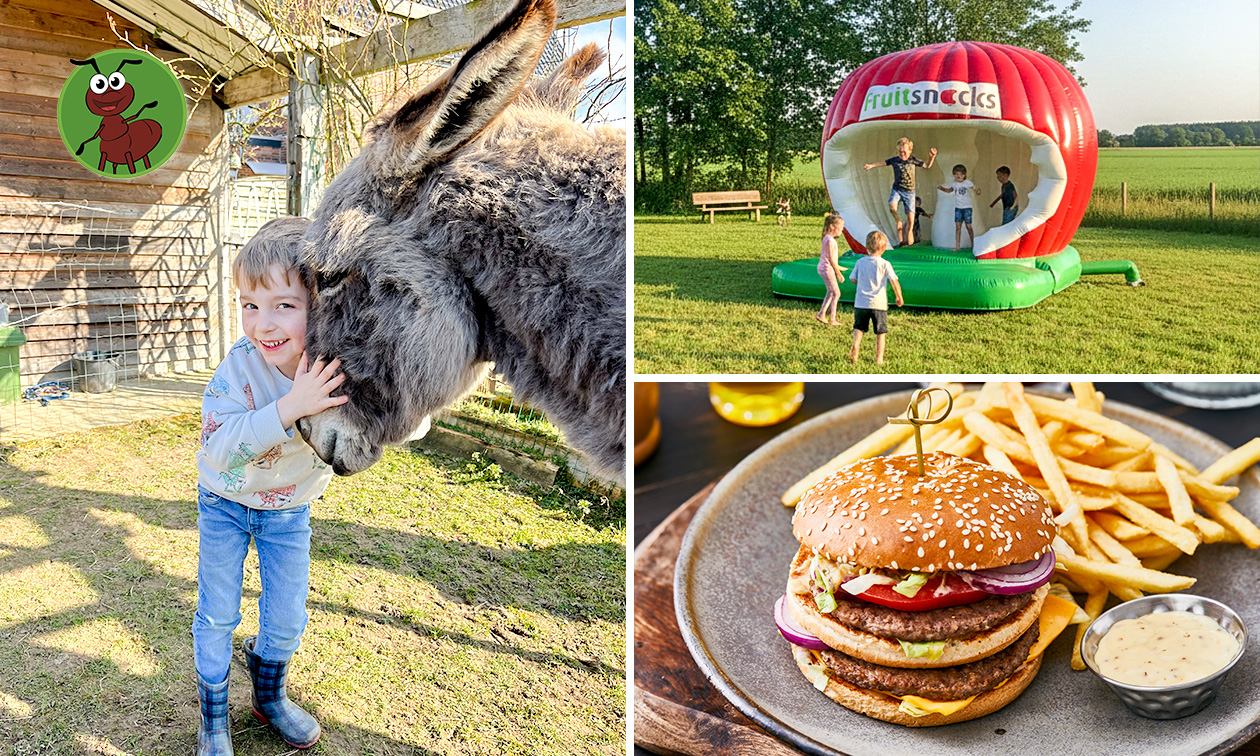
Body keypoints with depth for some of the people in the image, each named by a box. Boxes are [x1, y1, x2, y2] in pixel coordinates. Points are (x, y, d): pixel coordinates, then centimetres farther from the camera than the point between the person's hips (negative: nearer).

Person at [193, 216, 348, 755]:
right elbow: (220, 448, -40)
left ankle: (270, 696, 42)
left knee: (287, 618, 12)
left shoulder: (339, 366, -26)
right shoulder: (240, 366, -31)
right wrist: (290, 407, -52)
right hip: (226, 502, -1)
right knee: (217, 617, 9)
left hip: (291, 508, 2)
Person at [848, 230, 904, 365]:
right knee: (880, 333, 9)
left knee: (859, 328, 12)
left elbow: (853, 279, 8)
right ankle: (879, 358, 8)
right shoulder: (885, 264, -7)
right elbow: (894, 282, -8)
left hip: (861, 303, 2)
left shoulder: (860, 262, 1)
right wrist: (899, 298, 4)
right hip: (879, 304, -2)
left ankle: (855, 345, -15)